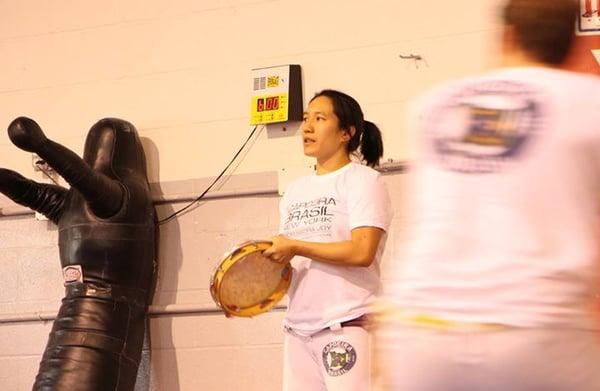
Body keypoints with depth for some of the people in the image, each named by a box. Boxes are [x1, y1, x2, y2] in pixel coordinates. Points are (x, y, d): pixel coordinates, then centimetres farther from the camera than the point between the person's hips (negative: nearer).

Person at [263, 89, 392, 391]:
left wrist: (295, 247, -12)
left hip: (348, 328, -7)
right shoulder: (295, 191, 19)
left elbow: (362, 252, -16)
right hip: (298, 329, 7)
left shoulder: (363, 180, -3)